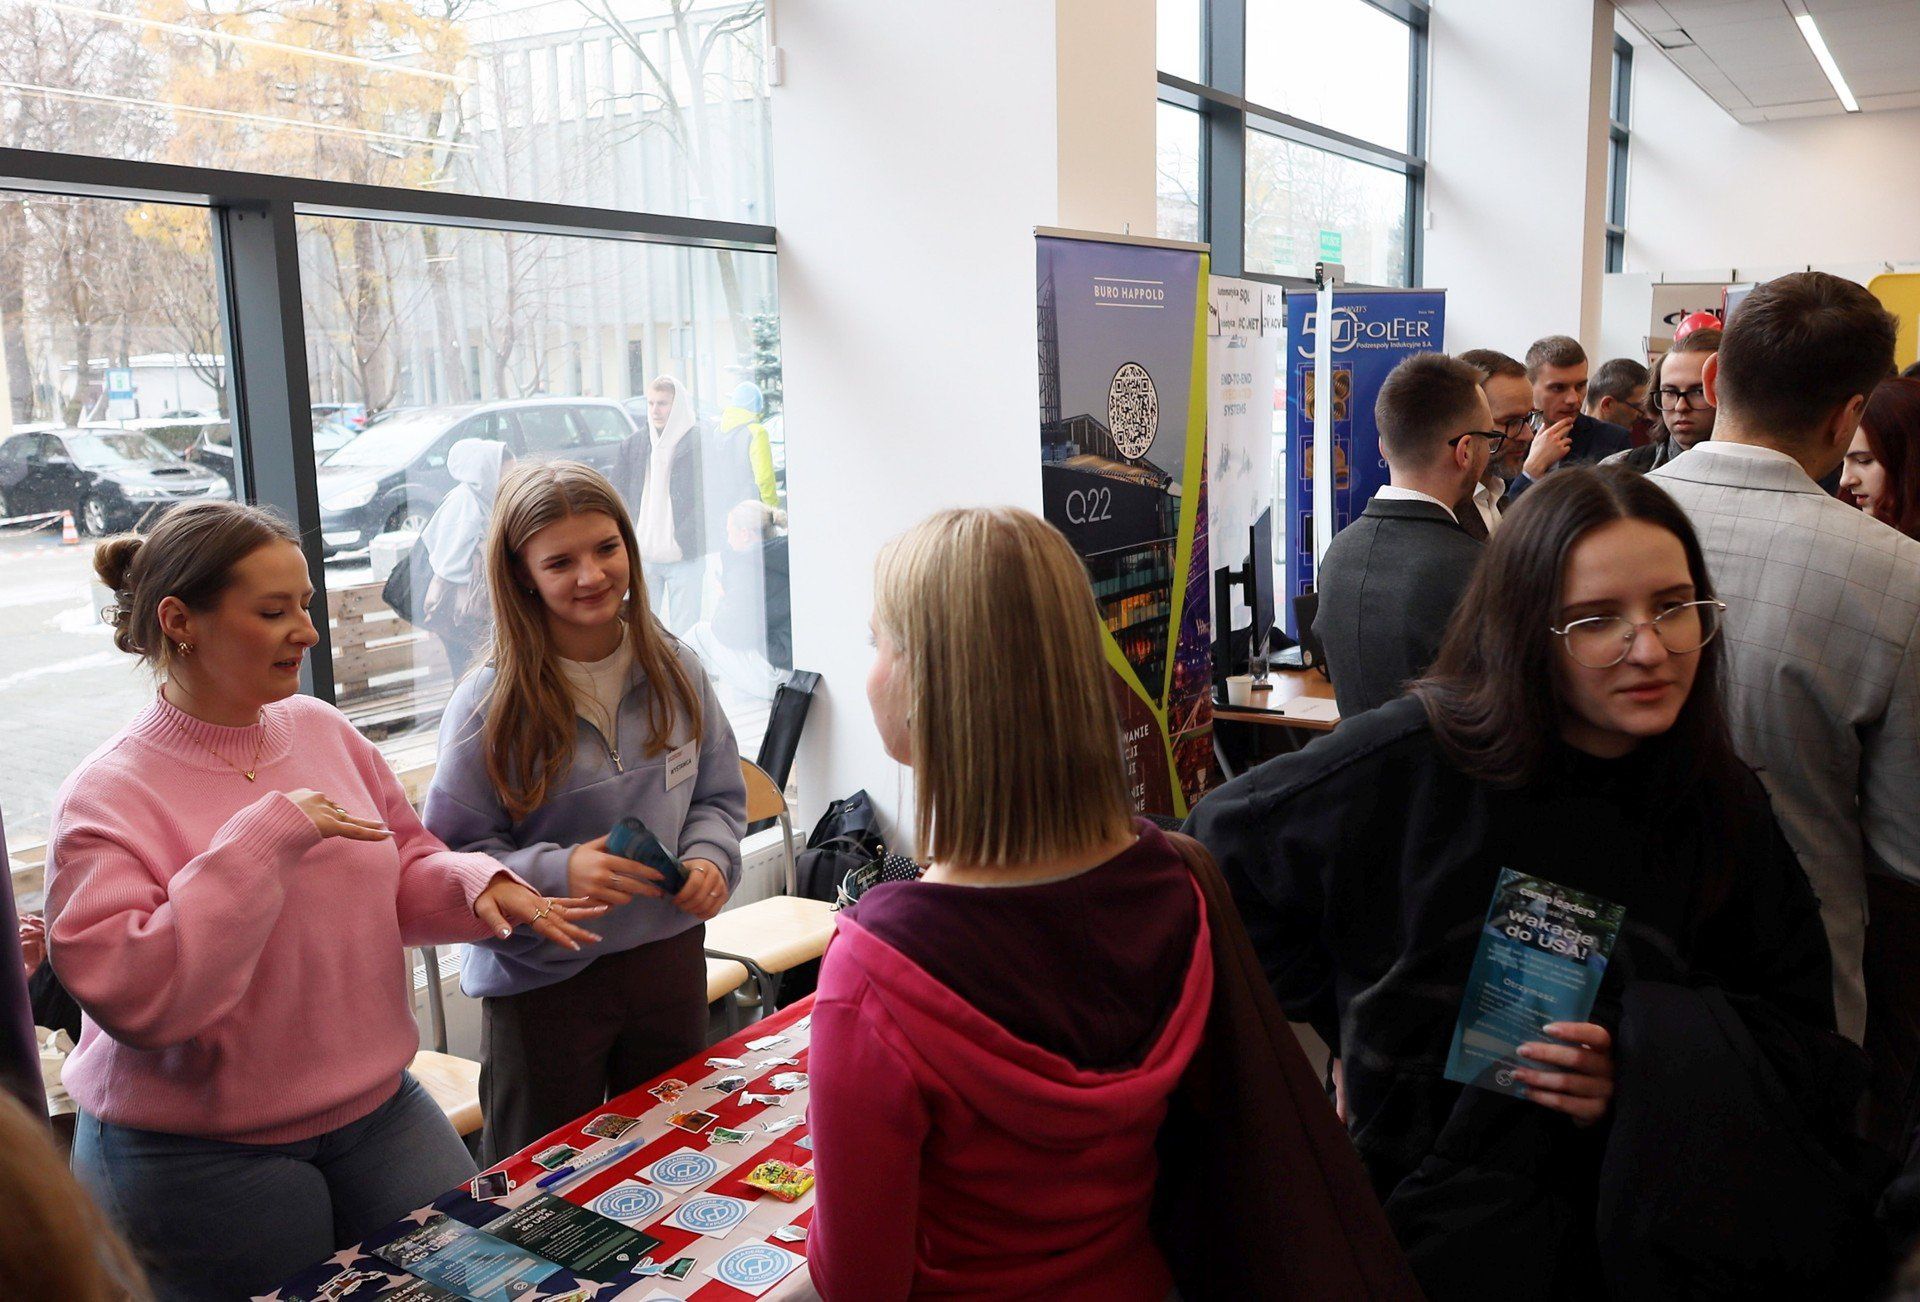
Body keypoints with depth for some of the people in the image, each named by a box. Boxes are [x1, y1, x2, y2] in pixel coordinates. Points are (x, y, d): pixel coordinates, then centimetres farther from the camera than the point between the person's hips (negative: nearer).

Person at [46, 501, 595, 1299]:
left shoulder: (322, 729, 0)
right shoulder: (107, 798, -15)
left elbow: (402, 871, 10)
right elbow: (135, 995, -26)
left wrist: (478, 886, -11)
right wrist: (268, 836, -28)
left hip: (377, 1108, 5)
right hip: (199, 1160, -5)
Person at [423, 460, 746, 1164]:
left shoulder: (675, 670, -3)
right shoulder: (490, 707, -16)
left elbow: (719, 793, 9)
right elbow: (449, 855, -13)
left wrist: (709, 856, -11)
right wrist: (558, 872, -28)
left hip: (669, 960, 4)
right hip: (542, 980, -3)